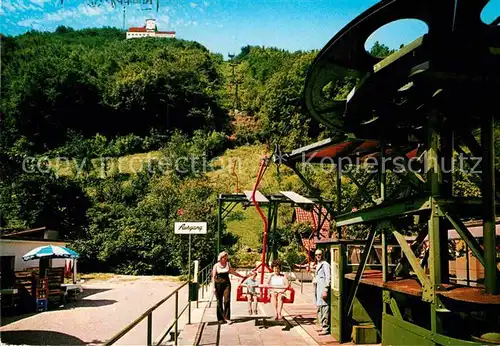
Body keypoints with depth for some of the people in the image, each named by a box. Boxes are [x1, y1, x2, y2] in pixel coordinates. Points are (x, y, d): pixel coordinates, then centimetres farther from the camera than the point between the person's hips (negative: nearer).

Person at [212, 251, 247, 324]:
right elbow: (213, 277, -1)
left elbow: (233, 272, 20)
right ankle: (220, 318, 13)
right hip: (218, 283, -2)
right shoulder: (216, 266, -1)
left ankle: (227, 317, -5)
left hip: (227, 283, 2)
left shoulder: (228, 264, 8)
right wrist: (213, 287, -8)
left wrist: (242, 276, 25)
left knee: (227, 300, -9)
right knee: (219, 302, 3)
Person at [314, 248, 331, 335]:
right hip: (318, 289, 10)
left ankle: (326, 328, -7)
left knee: (324, 308, -9)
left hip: (323, 289, -10)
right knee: (320, 309, 14)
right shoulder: (318, 265, 19)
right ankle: (323, 326, 23)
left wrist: (325, 290, -20)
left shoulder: (325, 264, -10)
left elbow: (328, 278, -15)